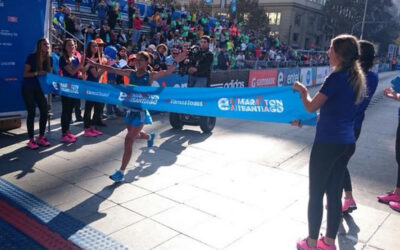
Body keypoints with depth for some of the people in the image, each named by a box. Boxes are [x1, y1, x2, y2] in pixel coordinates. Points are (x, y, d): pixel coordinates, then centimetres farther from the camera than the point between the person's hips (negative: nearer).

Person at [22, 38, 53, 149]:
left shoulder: (49, 59, 1)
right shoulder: (32, 57, -14)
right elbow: (25, 74, -14)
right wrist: (37, 73, -30)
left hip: (39, 88, 5)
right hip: (28, 88, -5)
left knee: (44, 110, -2)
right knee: (31, 112, -6)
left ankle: (41, 137, 11)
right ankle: (31, 140, 2)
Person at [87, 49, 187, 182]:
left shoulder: (150, 75, -8)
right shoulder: (131, 73, 4)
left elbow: (166, 72, -22)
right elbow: (112, 69, 7)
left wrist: (176, 61, -36)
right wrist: (95, 64, 4)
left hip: (141, 112, -6)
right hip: (129, 109, 6)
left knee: (129, 139, -11)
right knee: (135, 135, 25)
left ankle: (121, 172, -5)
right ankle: (150, 136, 62)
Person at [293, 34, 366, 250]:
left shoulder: (337, 78, -16)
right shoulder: (356, 78, 10)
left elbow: (311, 107, -12)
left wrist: (302, 91, 7)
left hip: (328, 142, -8)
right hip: (346, 142, 8)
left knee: (316, 193, 5)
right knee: (334, 193, 15)